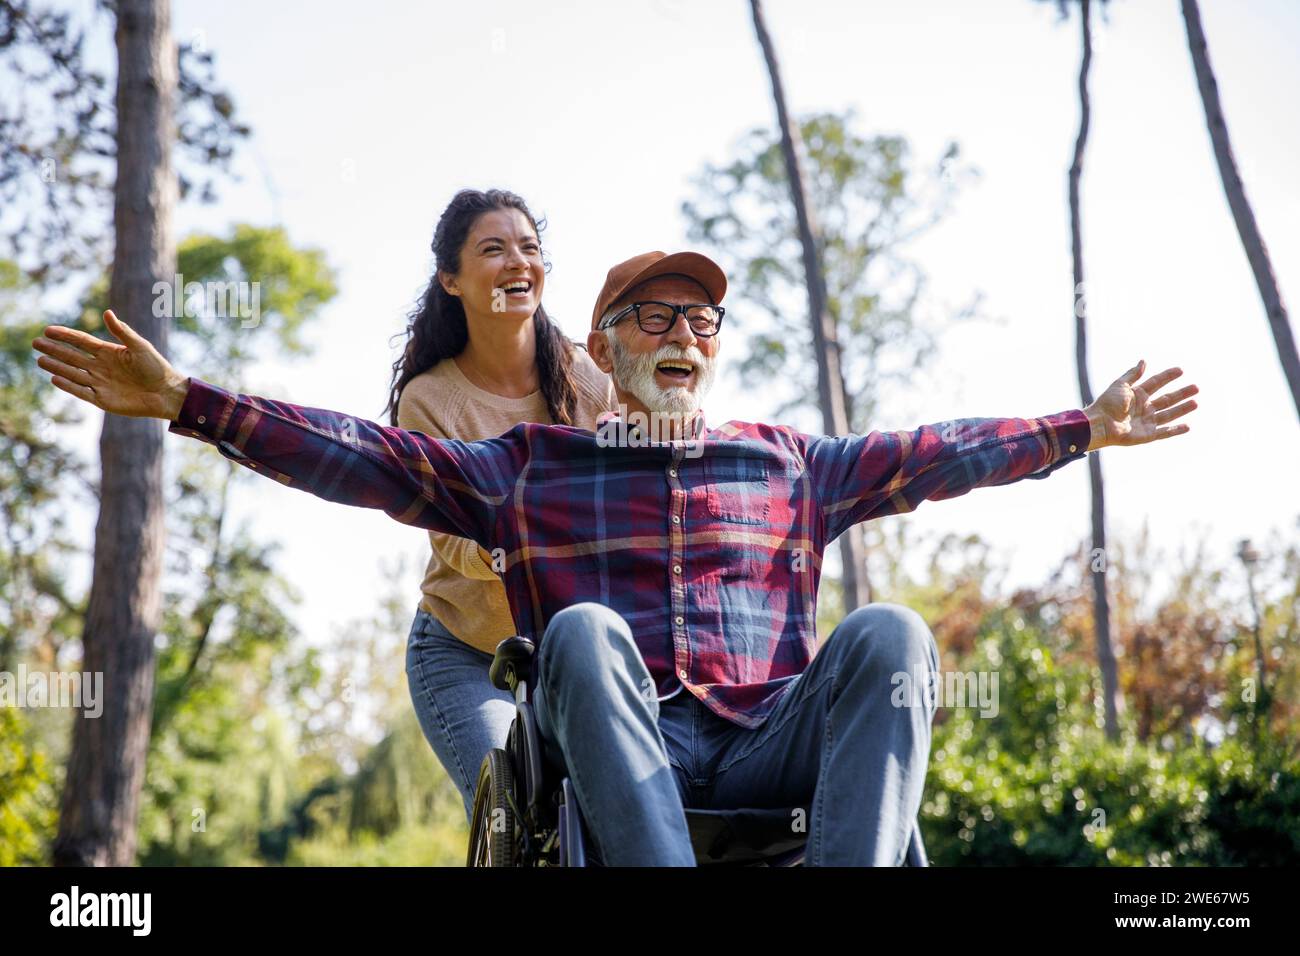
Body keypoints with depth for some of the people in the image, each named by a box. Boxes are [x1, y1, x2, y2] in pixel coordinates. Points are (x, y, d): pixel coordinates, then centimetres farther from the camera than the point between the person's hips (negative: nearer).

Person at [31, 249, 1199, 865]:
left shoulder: (784, 462, 25)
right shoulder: (531, 464, 19)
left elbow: (933, 455, 26)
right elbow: (360, 455, 12)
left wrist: (1082, 429, 24)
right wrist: (185, 401, 3)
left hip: (772, 746, 2)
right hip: (618, 752, -2)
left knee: (890, 633, -26)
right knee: (585, 630, -34)